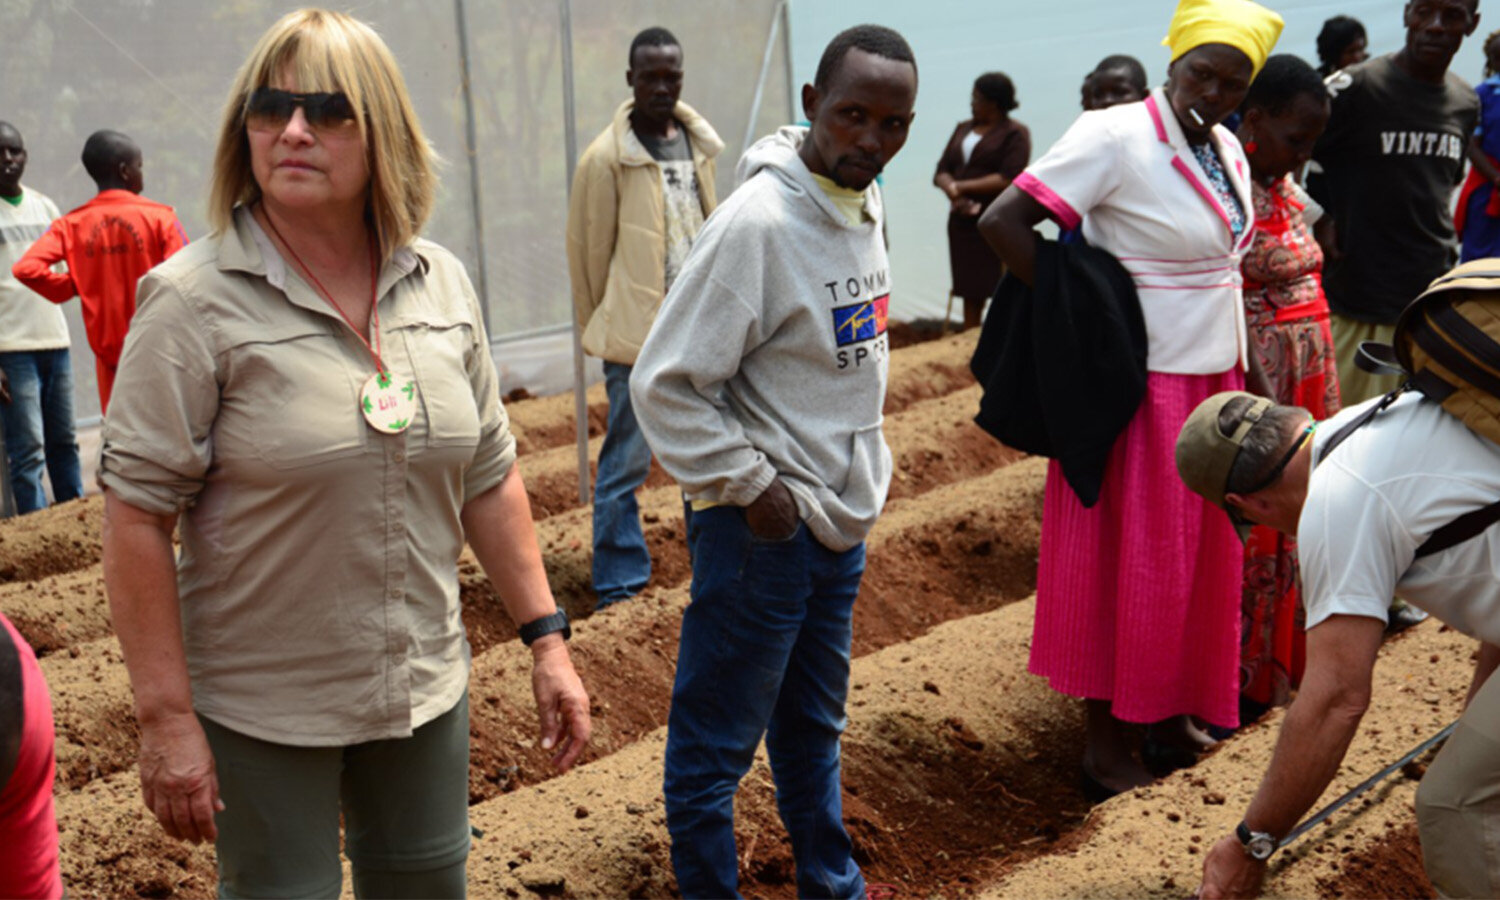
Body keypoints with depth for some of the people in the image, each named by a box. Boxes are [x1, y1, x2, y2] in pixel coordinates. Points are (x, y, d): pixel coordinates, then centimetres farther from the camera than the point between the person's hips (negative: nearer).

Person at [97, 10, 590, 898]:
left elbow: (489, 475, 7)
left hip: (427, 685, 5)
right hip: (260, 709, -4)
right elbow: (138, 516, -15)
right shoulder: (194, 301, -14)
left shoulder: (441, 283, 0)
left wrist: (546, 636, 5)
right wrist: (166, 717, -17)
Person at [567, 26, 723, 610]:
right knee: (626, 462, 0)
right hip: (637, 338, -6)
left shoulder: (699, 144, 7)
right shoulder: (605, 158, -9)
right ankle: (619, 583, 11)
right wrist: (601, 329, 2)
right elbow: (589, 251, -4)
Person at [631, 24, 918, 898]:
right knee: (715, 745, 6)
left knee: (814, 727, 23)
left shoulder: (867, 205, 5)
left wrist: (866, 469, 13)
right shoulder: (758, 221, -21)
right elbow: (666, 384, -20)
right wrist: (748, 486, -17)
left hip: (842, 522, 9)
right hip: (763, 530, -8)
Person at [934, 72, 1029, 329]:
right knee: (970, 294, 9)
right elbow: (942, 171, 10)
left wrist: (962, 186, -10)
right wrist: (952, 191, -12)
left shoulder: (1015, 133, -3)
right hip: (963, 221, 6)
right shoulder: (963, 129, 16)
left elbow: (1008, 179, -14)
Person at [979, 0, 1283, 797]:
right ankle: (1106, 740, 14)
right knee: (1128, 562, 1)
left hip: (1211, 379, 8)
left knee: (1195, 556, 15)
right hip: (1143, 385, -8)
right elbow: (1002, 221, -22)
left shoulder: (1226, 151, 8)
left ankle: (1173, 709, 31)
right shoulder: (1115, 138, -16)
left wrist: (1237, 386, 12)